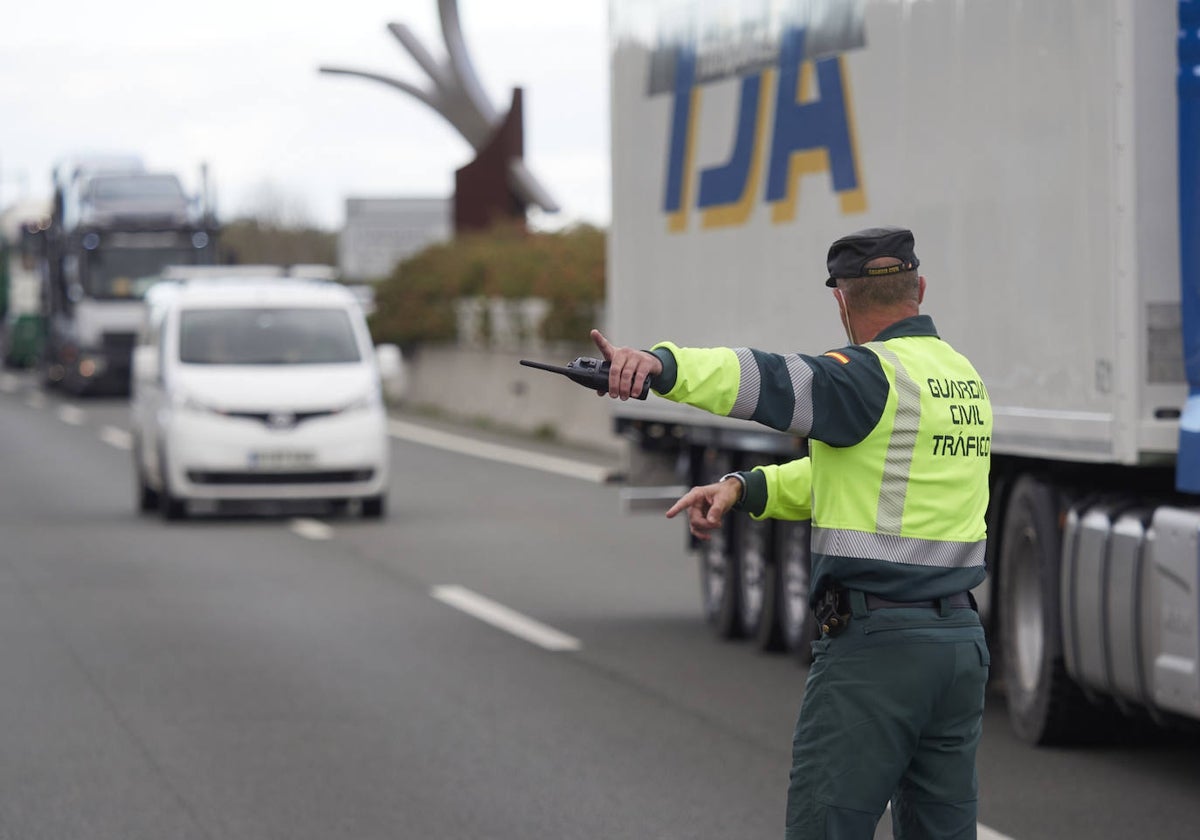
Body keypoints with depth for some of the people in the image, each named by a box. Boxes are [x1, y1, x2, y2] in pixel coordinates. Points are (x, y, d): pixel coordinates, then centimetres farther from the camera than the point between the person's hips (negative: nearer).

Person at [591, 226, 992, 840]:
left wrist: (660, 364, -46)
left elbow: (777, 382, -32)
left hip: (875, 646, -8)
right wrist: (744, 489, 5)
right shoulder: (965, 378, 15)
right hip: (961, 641, 8)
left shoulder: (875, 376, -13)